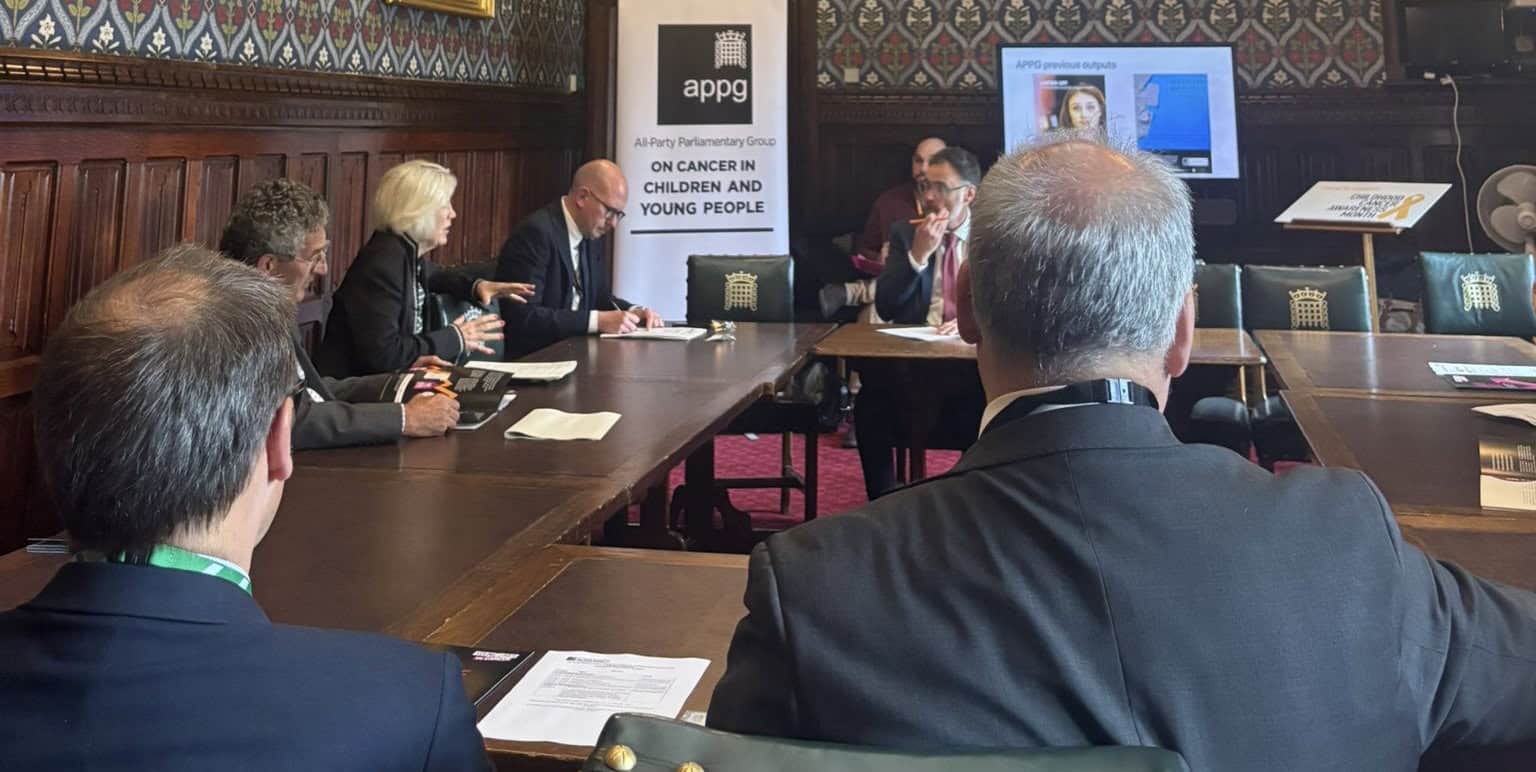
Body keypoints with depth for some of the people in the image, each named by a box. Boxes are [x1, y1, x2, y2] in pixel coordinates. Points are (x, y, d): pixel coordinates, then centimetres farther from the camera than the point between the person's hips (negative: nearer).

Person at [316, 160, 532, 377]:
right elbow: (382, 353, -28)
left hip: (390, 377, 9)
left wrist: (477, 286, 10)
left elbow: (431, 277, 29)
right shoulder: (383, 261, -21)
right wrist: (455, 338, -18)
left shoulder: (410, 251, 3)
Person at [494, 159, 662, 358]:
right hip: (531, 357, -8)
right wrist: (598, 320, -25)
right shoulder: (536, 232, -17)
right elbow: (523, 316, -23)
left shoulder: (591, 234, 7)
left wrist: (633, 312, -2)